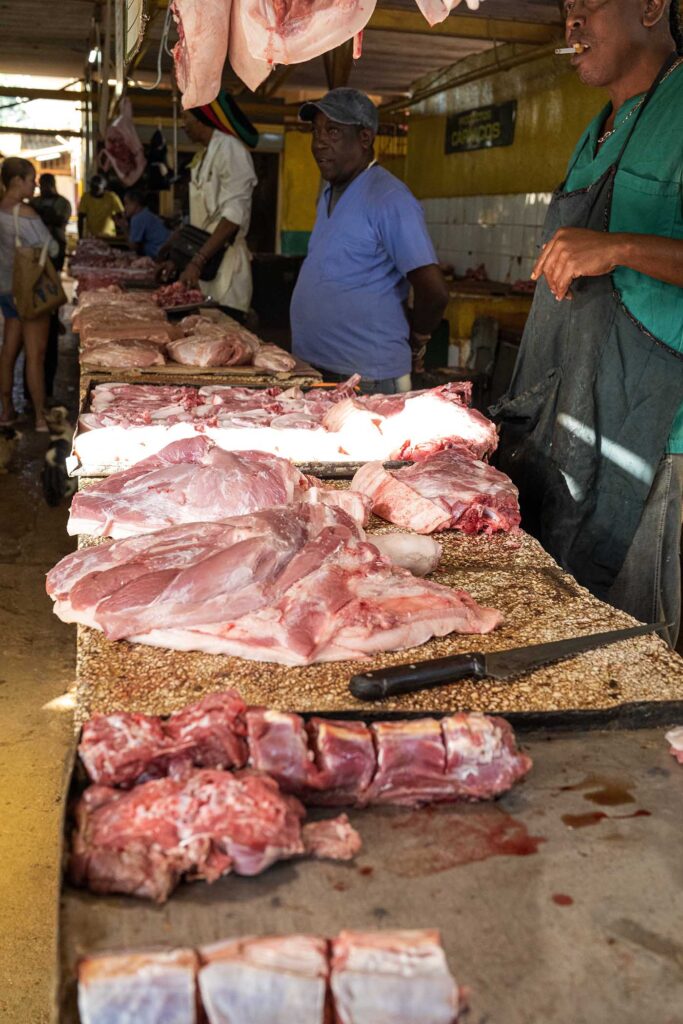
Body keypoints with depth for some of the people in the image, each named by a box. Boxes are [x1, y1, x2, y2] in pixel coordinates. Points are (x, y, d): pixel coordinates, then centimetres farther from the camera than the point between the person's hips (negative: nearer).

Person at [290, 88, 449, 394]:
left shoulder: (389, 199, -15)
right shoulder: (330, 194, 14)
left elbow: (434, 291, -19)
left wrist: (414, 344, -4)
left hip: (367, 380, -8)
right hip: (314, 368, 8)